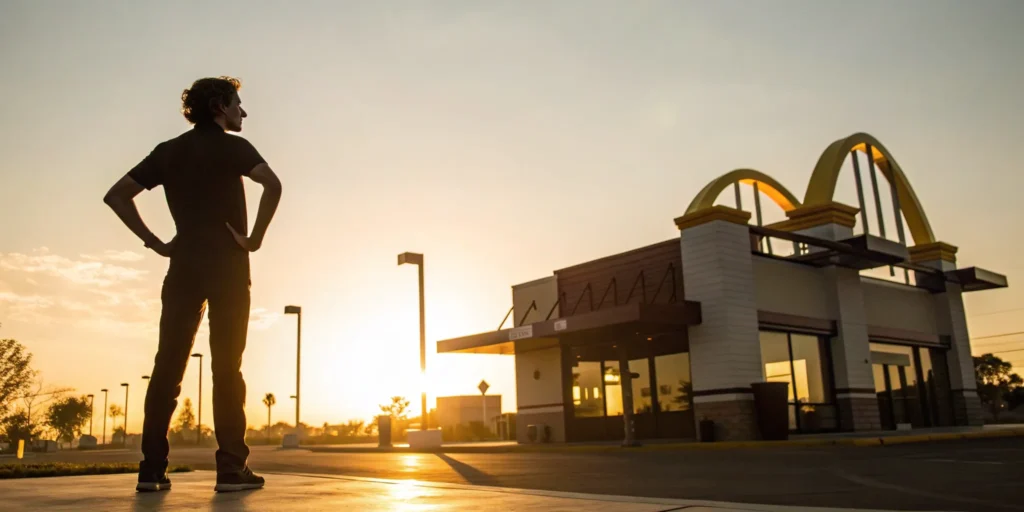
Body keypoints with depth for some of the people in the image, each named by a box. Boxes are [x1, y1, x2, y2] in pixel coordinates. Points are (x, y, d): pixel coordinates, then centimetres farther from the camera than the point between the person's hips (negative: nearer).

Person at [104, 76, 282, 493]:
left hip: (183, 266, 4)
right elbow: (272, 184, -20)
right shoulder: (232, 146, 0)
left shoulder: (168, 151, 15)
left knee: (168, 364, 4)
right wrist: (255, 238, -12)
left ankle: (152, 468, 3)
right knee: (226, 366, -4)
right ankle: (231, 467, -3)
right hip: (226, 266, -4)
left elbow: (117, 195, 11)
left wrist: (154, 241, 8)